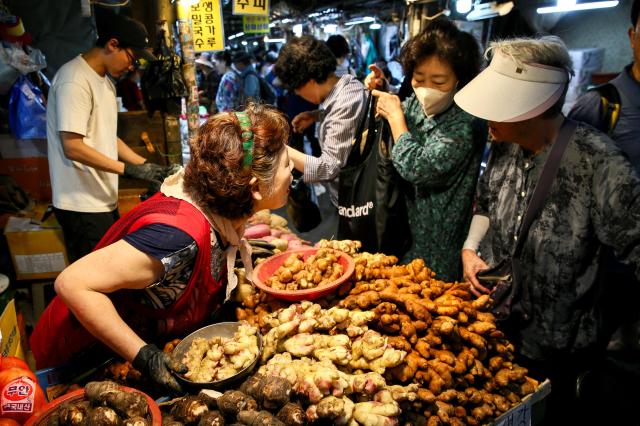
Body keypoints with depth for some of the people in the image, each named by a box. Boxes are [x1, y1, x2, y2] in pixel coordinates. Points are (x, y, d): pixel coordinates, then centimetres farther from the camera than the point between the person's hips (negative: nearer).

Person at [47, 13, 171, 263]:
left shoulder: (105, 81, 15)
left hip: (104, 200, 9)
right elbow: (73, 147, -22)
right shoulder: (75, 80, -16)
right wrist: (130, 170, -21)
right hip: (82, 206, -9)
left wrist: (147, 166, 8)